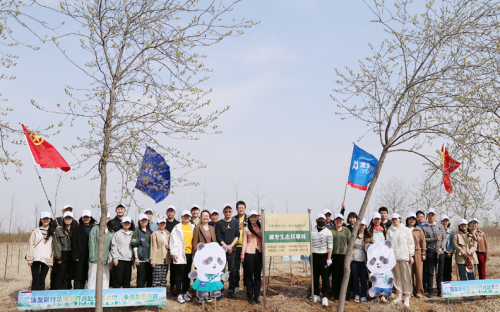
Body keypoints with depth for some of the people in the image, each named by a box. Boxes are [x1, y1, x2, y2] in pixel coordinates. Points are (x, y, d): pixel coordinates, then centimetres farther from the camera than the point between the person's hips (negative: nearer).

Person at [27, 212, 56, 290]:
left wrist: (51, 260, -1)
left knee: (42, 281, 3)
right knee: (35, 280, -4)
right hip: (36, 259, -1)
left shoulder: (53, 232, 10)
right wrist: (30, 259, -5)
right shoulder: (36, 231, 9)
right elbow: (31, 245, 4)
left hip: (46, 259, 1)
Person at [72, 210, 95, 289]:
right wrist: (75, 256, -11)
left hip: (90, 256, 3)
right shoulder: (78, 229, 2)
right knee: (78, 277, -2)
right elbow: (73, 243, -3)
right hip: (80, 256, -3)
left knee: (84, 276, 7)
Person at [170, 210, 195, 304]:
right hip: (181, 254, -4)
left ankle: (185, 292, 18)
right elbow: (174, 241, -3)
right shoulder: (177, 228, 2)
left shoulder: (193, 227, 13)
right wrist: (174, 253, -11)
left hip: (190, 254, 4)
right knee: (180, 275, -2)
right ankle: (179, 294, 2)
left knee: (187, 274, 9)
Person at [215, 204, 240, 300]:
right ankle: (221, 292, 2)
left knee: (232, 271, 3)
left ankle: (231, 291, 11)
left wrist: (231, 245, -8)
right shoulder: (219, 223, 4)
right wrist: (226, 246, -9)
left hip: (233, 250, 2)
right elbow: (218, 237, 0)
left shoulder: (235, 222, 10)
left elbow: (237, 235, 4)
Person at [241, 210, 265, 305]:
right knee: (249, 275, 1)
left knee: (258, 275, 4)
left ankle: (257, 296, 11)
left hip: (259, 253, 2)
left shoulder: (261, 228, 12)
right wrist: (242, 255, -1)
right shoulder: (246, 229, 6)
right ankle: (250, 296, 8)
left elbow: (263, 240, 15)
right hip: (249, 253, -2)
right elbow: (244, 242, 4)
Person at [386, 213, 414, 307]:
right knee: (396, 276, 4)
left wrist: (411, 255, 1)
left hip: (404, 256, -2)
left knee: (406, 277, -3)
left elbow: (411, 243, 6)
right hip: (393, 257, 2)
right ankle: (399, 295, 13)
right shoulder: (389, 231, 10)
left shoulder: (406, 230, 6)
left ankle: (407, 296, 2)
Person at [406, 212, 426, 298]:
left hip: (417, 252, 0)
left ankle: (419, 291, 6)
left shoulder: (419, 230, 8)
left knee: (418, 272, -2)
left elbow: (423, 241, 10)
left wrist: (423, 253, 5)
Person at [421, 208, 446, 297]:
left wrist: (441, 248, -7)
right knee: (430, 272, 0)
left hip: (440, 252, 2)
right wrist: (434, 239, -13)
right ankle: (430, 291, 7)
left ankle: (440, 290, 11)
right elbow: (423, 240, -4)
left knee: (440, 272, 3)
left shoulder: (440, 226, 12)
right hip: (430, 252, -2)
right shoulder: (424, 228, 5)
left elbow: (444, 238, 7)